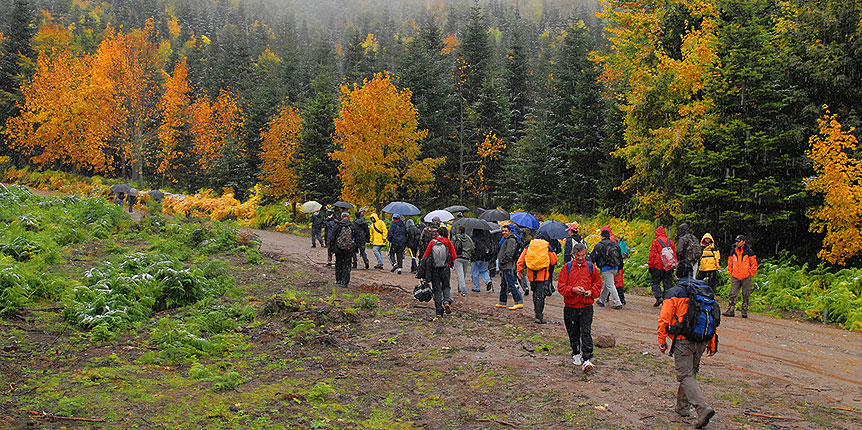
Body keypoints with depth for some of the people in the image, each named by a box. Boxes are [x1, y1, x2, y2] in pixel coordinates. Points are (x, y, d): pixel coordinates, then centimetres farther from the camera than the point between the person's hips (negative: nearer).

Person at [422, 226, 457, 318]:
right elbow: (454, 257, 0)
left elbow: (426, 255, -3)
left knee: (437, 289, 6)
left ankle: (439, 311, 4)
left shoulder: (432, 242, -4)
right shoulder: (448, 243, -2)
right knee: (446, 286, 19)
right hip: (445, 269, 0)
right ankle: (447, 300, -11)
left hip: (434, 269, 0)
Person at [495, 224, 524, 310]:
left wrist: (502, 262, -16)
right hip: (504, 267, 11)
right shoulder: (506, 240, 22)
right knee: (503, 285, 16)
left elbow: (508, 253, -21)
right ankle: (502, 302, 25)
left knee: (511, 284, -13)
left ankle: (519, 302, -14)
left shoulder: (511, 240, -12)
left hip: (508, 266, -11)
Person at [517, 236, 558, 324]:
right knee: (540, 296, -3)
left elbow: (521, 260, 4)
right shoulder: (548, 248, -2)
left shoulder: (528, 247, 8)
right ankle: (538, 316, -7)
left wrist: (519, 270, 10)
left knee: (535, 295, 17)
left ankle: (538, 314, 25)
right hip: (543, 276, -3)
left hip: (531, 276, 4)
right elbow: (554, 261, 2)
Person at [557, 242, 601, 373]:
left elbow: (597, 283, 14)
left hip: (586, 307, -1)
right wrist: (572, 290, -17)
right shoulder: (567, 267, 2)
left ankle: (586, 360, -13)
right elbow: (561, 286, 1)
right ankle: (576, 354, 31)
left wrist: (591, 292, -6)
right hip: (570, 307, 1)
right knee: (573, 333, 11)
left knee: (586, 333, -10)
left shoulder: (590, 267, 5)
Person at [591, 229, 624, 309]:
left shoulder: (599, 245, -6)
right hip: (615, 268, 7)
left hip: (606, 268, -7)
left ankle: (618, 303, -12)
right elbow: (620, 257, 19)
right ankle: (601, 300, 30)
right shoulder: (615, 244, 13)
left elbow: (593, 257, -5)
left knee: (610, 285, -5)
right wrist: (619, 268, 26)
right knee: (605, 284, 19)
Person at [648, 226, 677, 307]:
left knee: (654, 282, 6)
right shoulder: (671, 242, 9)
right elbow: (674, 254, 13)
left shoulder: (656, 241, -6)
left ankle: (659, 297, -9)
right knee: (667, 283, 8)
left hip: (658, 266, -4)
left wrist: (650, 265, 0)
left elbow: (652, 254, -7)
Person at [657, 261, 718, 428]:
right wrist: (712, 343, 18)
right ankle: (682, 406, 30)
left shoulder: (673, 294, -7)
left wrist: (662, 341, 1)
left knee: (686, 376, -4)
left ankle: (703, 408, -20)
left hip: (683, 341, -6)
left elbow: (664, 319, -10)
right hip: (702, 341, 6)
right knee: (690, 372, 21)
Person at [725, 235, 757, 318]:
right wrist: (731, 273, 9)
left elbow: (754, 264, 3)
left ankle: (744, 311, 13)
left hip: (746, 277, -2)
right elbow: (729, 264, 18)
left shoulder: (749, 252, -3)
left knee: (745, 295, 5)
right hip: (735, 277, 3)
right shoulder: (733, 252, 7)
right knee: (732, 294, -3)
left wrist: (750, 273, -2)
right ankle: (730, 310, 0)